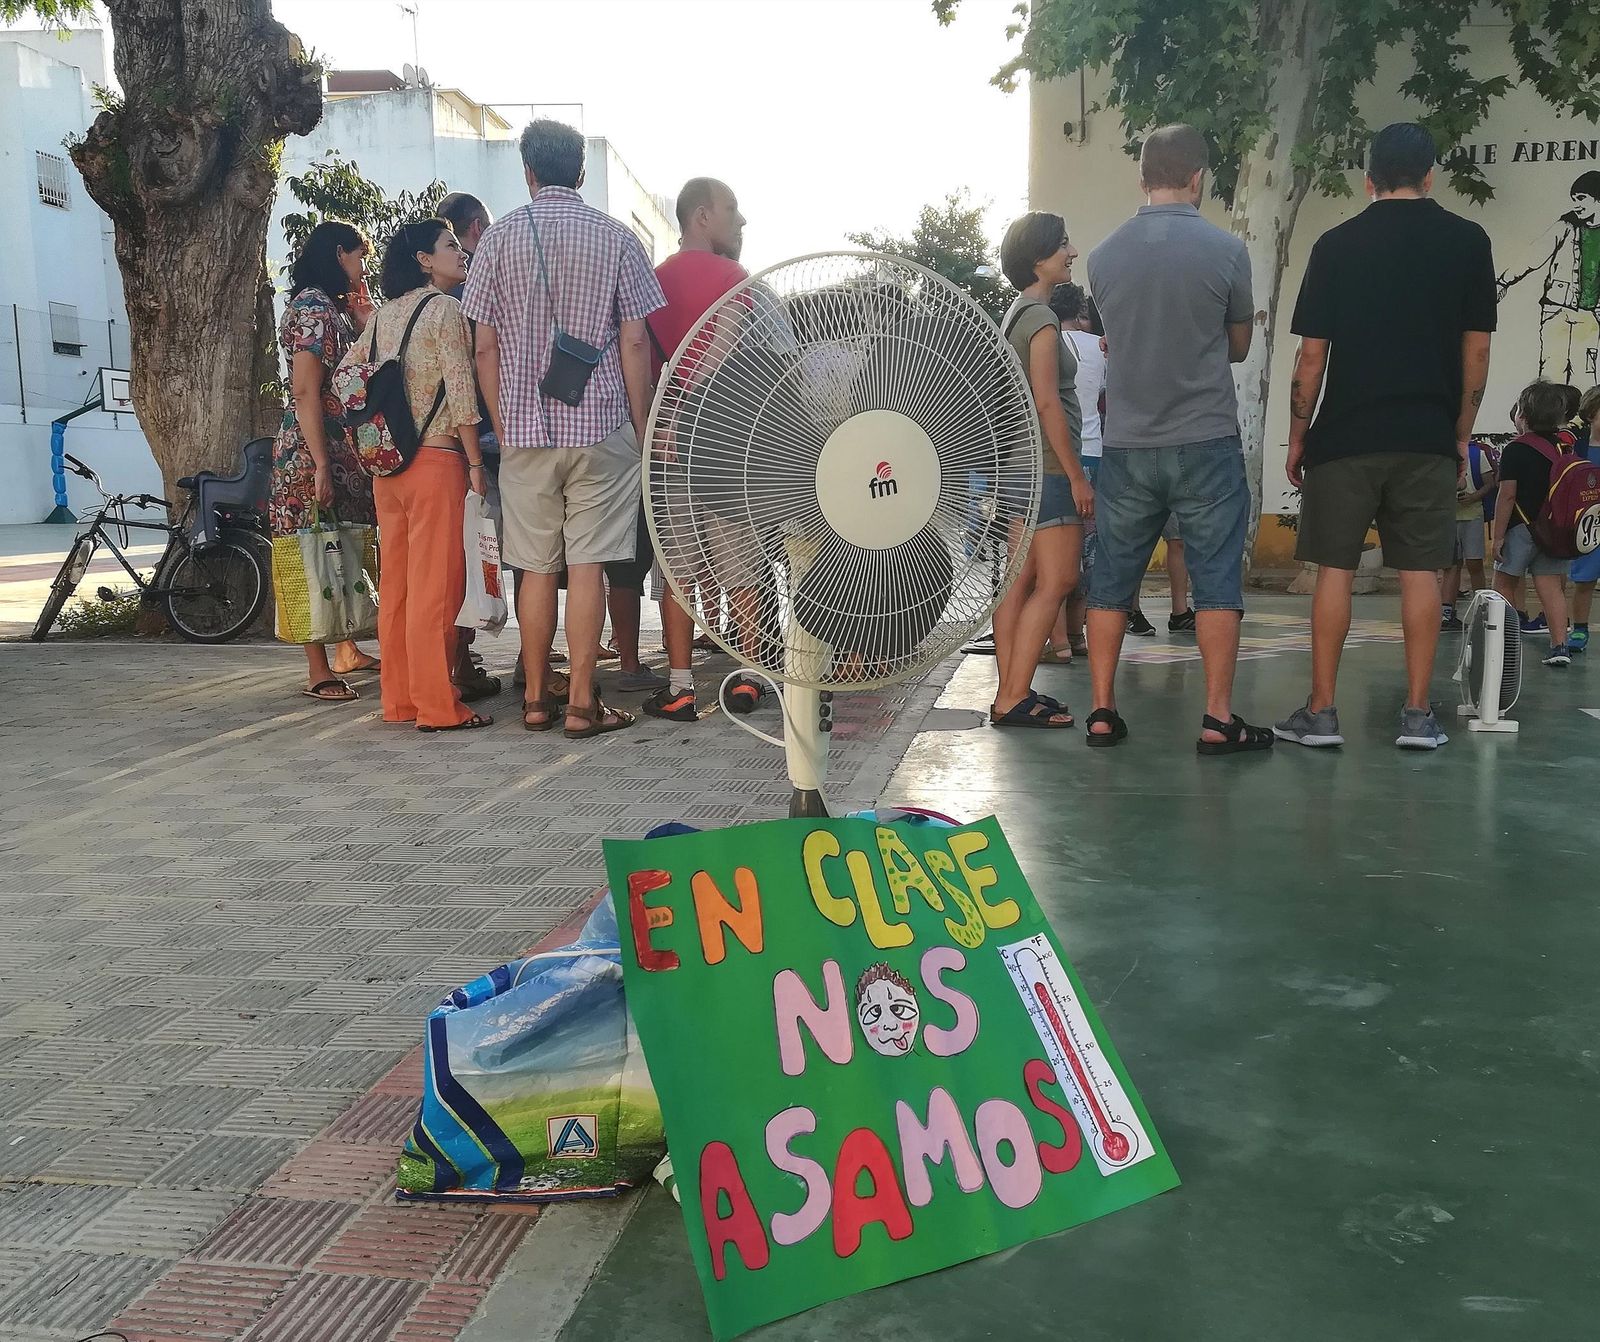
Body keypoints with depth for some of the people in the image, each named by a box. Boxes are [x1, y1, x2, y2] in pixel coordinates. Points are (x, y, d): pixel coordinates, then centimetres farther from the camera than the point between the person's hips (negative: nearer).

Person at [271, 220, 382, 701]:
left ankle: (346, 651, 27)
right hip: (313, 450, -10)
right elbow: (305, 392, -20)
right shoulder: (313, 307, -13)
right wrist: (321, 466, -24)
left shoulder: (336, 307, 17)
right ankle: (318, 673, -2)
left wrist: (363, 318, 10)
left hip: (345, 449, 10)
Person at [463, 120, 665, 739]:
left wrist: (502, 426, 11)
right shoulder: (615, 236, 1)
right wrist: (641, 428, 5)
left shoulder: (500, 237, 4)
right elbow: (634, 343, -2)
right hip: (600, 427, -1)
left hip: (525, 431, 2)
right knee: (587, 567, -1)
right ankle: (582, 705, 1)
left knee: (536, 569, 9)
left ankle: (536, 700, 15)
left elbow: (485, 346, 2)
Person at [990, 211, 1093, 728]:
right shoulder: (1041, 317, -13)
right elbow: (1047, 402, -18)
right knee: (1057, 580, -8)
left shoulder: (1015, 314, 17)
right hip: (1047, 467, -10)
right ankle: (1013, 698, -9)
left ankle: (1010, 694, 9)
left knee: (1020, 581, 8)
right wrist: (1077, 476, -16)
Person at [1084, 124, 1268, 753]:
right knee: (1216, 578, 3)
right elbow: (1239, 346, 7)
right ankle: (1218, 719, 2)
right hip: (1205, 441, -3)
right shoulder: (1225, 249, -6)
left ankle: (1102, 712, 13)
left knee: (1113, 579, 10)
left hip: (1126, 443, 3)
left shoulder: (1104, 255, 1)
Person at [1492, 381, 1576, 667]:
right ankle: (1560, 645, -5)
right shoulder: (1564, 448, 8)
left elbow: (1507, 496, -14)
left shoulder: (1514, 450, -10)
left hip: (1521, 528, -5)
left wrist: (1498, 535, -11)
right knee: (1551, 587, 3)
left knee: (1505, 585, 9)